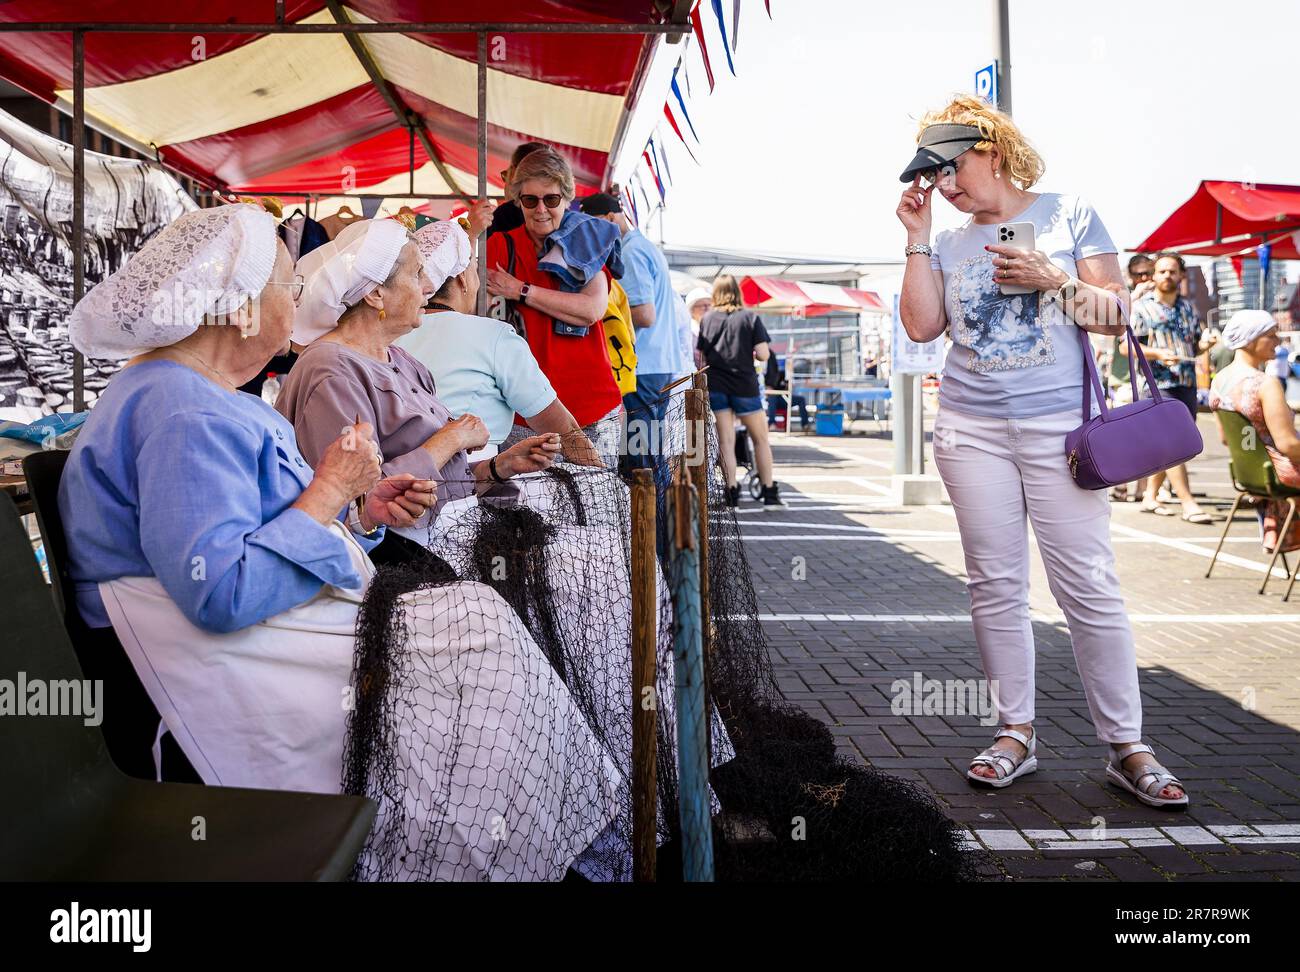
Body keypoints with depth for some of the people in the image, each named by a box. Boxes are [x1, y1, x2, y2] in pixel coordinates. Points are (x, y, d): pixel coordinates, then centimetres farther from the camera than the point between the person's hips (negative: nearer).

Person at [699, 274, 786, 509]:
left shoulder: (707, 319, 4)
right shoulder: (751, 317, -1)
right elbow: (763, 355, -7)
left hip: (716, 385, 2)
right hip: (744, 384, -2)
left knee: (726, 441, 4)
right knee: (761, 438, 10)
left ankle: (731, 494, 1)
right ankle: (770, 494, 11)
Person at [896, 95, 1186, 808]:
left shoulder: (1069, 214, 5)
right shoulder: (949, 244, 13)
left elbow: (1117, 313, 2)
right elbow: (921, 326, 0)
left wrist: (1053, 279, -12)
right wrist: (916, 239, 1)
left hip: (1058, 425, -3)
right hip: (971, 428, 3)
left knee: (1089, 587, -5)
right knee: (996, 585, 4)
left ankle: (1127, 748, 6)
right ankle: (1016, 734, 14)